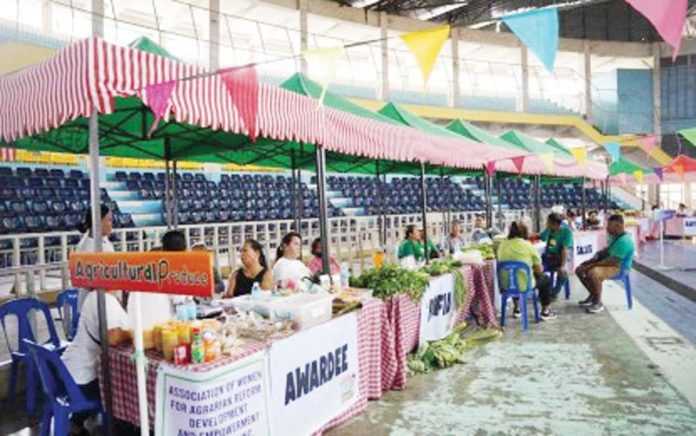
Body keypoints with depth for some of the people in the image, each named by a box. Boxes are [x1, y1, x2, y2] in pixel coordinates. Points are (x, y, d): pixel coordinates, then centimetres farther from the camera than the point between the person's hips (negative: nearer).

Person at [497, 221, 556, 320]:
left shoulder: (502, 245, -2)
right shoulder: (528, 246, -12)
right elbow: (539, 270, -9)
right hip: (524, 285, -4)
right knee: (545, 279, 25)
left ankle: (517, 309, 46)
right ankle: (545, 311, 33)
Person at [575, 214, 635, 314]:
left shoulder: (624, 240, -24)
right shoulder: (614, 236, 9)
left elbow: (613, 261, -28)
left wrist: (593, 265, -24)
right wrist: (597, 255, 4)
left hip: (618, 267, -10)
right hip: (607, 262, 10)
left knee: (592, 273, -34)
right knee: (579, 270, 5)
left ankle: (598, 303, -15)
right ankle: (593, 295, 19)